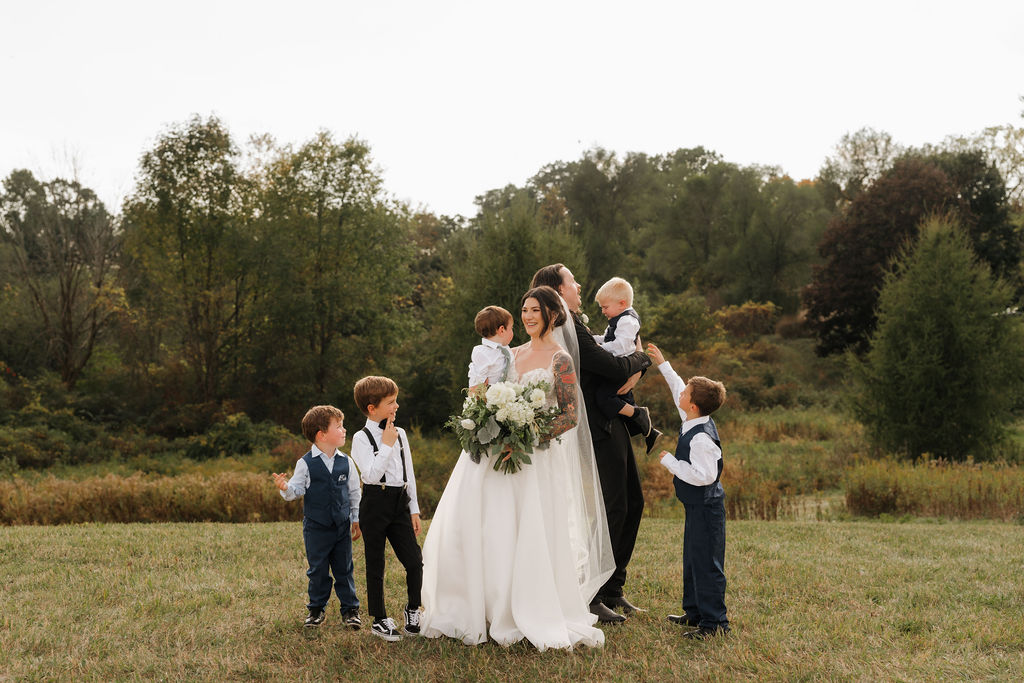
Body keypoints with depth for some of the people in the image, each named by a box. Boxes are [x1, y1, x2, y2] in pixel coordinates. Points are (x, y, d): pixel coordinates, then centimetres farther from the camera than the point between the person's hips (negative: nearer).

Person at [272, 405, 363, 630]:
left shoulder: (345, 462, 1)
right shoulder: (306, 464, -7)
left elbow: (354, 492, 9)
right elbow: (297, 490, -6)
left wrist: (356, 519, 10)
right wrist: (285, 488, -28)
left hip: (342, 526, 2)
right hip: (316, 528, -2)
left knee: (344, 570, 8)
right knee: (318, 571, 8)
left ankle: (350, 610, 19)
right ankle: (317, 609, 23)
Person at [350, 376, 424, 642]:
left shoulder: (400, 434, 10)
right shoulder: (362, 438, -8)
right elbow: (371, 475, -20)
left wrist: (414, 510, 13)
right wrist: (386, 445, -16)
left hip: (400, 503, 5)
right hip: (375, 504, -5)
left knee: (414, 561, -1)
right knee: (375, 565, 4)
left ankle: (413, 610, 20)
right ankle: (379, 620, 17)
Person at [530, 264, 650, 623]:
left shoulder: (577, 324, 14)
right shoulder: (569, 330, -19)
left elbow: (615, 361, 19)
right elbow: (616, 368, -22)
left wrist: (635, 367, -2)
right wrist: (642, 357, -2)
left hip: (612, 426, 11)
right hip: (599, 430, -11)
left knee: (632, 503, 15)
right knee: (612, 510, -6)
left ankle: (613, 589, 25)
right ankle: (590, 597, 5)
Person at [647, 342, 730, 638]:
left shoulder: (701, 438, -26)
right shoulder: (694, 423, 2)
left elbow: (702, 475, -31)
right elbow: (677, 387, 18)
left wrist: (670, 461, -22)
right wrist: (663, 364, 23)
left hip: (706, 507, -11)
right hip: (698, 506, 11)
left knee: (705, 563, -4)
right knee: (692, 560, 20)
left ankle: (713, 622, 4)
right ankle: (694, 612, 32)